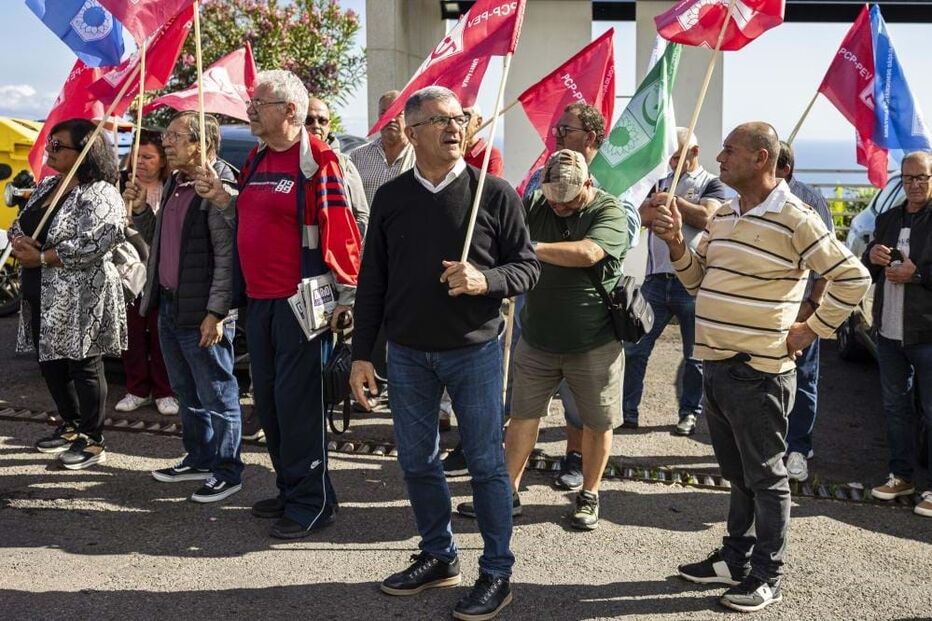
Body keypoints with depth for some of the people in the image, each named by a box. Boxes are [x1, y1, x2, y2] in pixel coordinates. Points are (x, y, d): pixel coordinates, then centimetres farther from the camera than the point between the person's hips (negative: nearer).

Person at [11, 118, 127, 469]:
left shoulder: (99, 194, -15)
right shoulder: (47, 185, 14)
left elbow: (96, 244, -26)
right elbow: (19, 224, 18)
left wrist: (41, 257, -19)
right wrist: (20, 242, -7)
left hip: (81, 298, -9)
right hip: (41, 296, 9)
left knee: (83, 366, 0)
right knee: (51, 362, 17)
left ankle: (94, 442, 13)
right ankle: (70, 426, 35)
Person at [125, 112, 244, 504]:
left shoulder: (220, 186, -17)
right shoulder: (174, 183, 12)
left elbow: (228, 255, -21)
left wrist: (216, 311, -23)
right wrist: (140, 209, 6)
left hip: (202, 312, -10)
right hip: (169, 306, 10)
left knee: (216, 395, 3)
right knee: (186, 392, 20)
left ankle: (228, 471, 15)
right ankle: (199, 459, 35)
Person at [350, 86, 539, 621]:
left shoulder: (495, 193, -5)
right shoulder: (391, 198, 3)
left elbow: (529, 267, -2)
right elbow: (373, 281, 6)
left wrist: (484, 280, -23)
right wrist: (362, 354, 4)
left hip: (475, 351, -3)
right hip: (408, 353, 3)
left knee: (486, 462, 4)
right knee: (417, 461, 13)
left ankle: (498, 572, 18)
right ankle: (438, 556, 32)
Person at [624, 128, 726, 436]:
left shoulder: (711, 184, 5)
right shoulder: (662, 183, 18)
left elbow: (705, 217, -14)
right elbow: (643, 216, 2)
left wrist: (670, 201, -7)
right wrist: (673, 206, -12)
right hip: (657, 279, 4)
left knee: (695, 355, 7)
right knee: (635, 348, 1)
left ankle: (690, 413, 19)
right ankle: (627, 410, 9)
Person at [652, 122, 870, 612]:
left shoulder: (793, 219, -13)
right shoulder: (724, 215, 11)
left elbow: (853, 278, -11)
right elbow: (698, 279, 17)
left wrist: (813, 329, -9)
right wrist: (676, 243, 1)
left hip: (758, 373, -8)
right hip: (716, 367, 8)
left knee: (765, 478, 7)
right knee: (737, 474, 20)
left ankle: (766, 577, 20)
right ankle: (735, 559, 34)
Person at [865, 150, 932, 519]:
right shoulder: (888, 220, 14)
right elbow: (865, 273, 18)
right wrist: (872, 258, -3)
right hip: (889, 332, 7)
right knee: (895, 406, 15)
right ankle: (901, 476, 28)